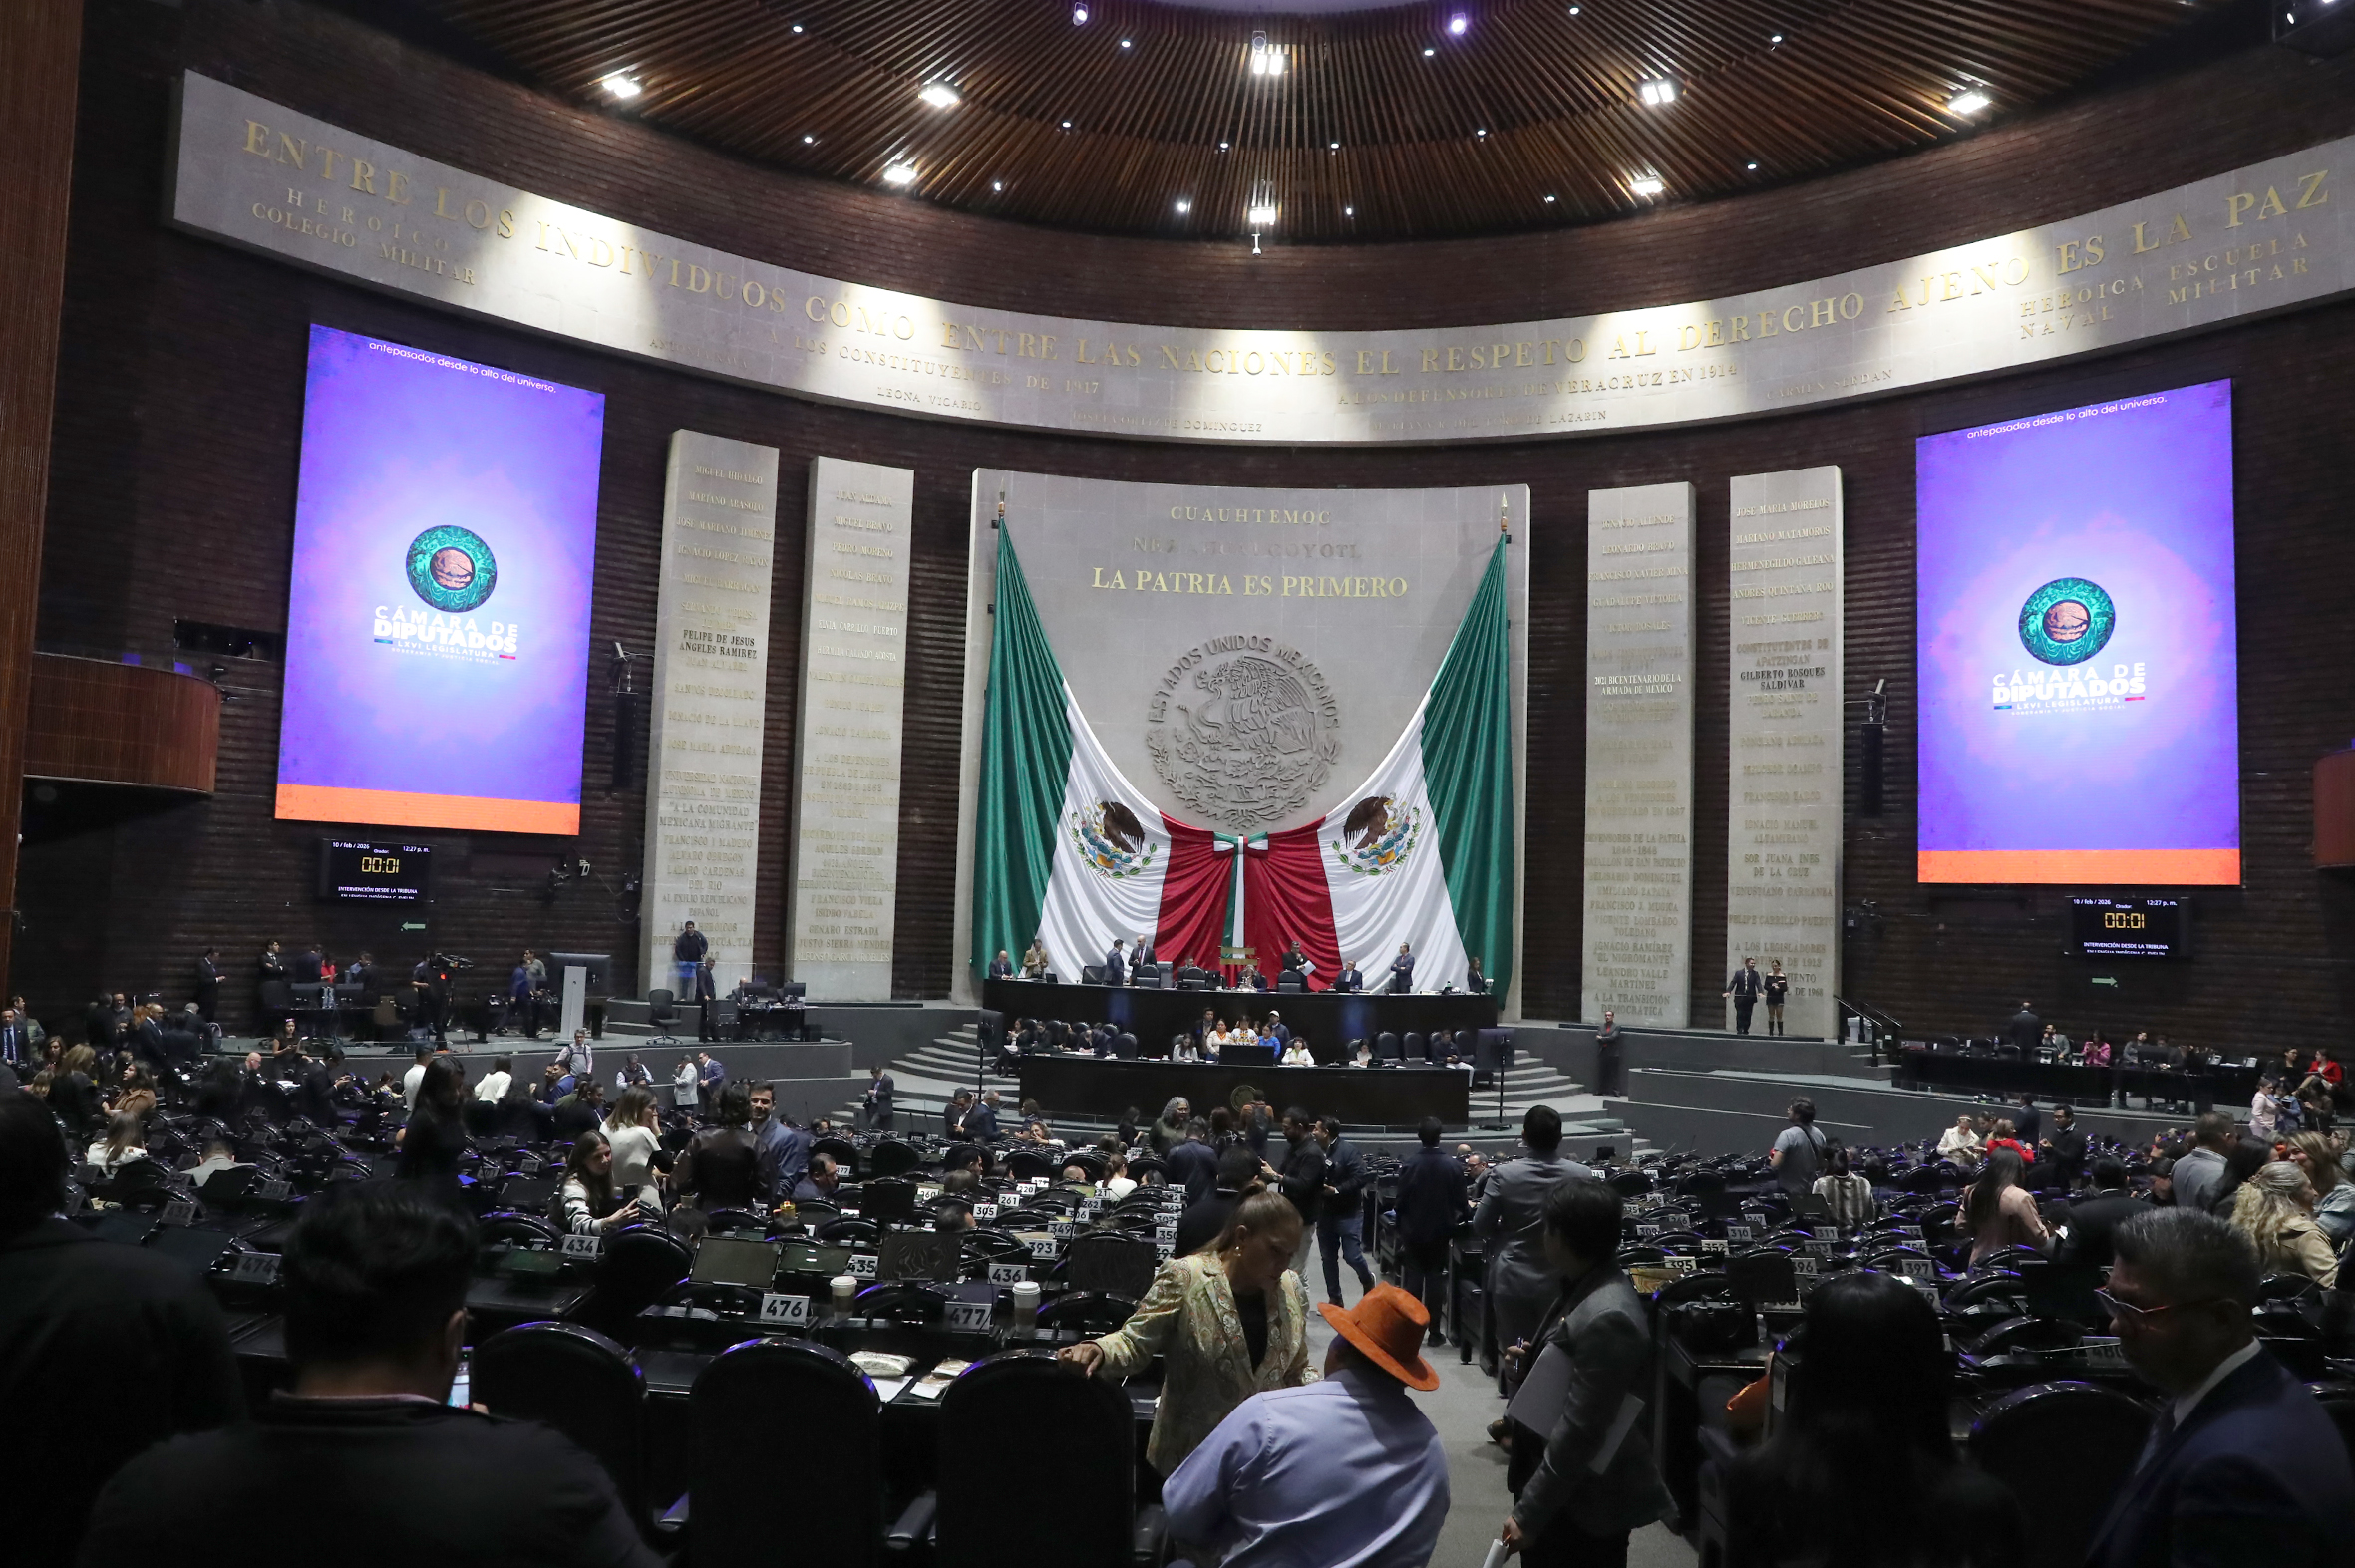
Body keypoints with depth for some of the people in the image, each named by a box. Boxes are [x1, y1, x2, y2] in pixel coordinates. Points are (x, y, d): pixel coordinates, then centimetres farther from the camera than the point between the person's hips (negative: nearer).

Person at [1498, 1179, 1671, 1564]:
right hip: (1557, 1488, 9)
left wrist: (1529, 1513, -21)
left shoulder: (1606, 1317, -25)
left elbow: (1580, 1430, -25)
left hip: (1584, 1504, -9)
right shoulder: (1584, 1287, 5)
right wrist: (1528, 1366, 0)